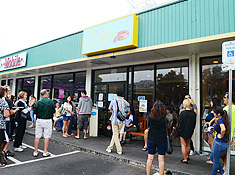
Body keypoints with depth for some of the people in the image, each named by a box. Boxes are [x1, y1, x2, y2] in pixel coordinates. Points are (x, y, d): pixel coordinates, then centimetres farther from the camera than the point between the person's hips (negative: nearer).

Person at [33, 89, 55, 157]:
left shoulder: (38, 102, -5)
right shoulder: (51, 102, -7)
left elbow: (35, 111, 1)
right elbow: (53, 112, -1)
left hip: (39, 120, 2)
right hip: (48, 121, -2)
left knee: (37, 136, 10)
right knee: (46, 137, 7)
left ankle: (35, 152, 18)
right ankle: (45, 152, 13)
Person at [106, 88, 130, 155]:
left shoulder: (113, 101, -5)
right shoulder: (125, 102, -1)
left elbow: (110, 110, 8)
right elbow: (127, 112, 4)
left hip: (115, 120, -3)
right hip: (121, 121, 3)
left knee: (115, 135, 6)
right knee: (116, 134, 17)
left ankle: (119, 150, 5)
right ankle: (110, 147, 27)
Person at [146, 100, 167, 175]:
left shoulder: (150, 117, -11)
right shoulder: (164, 119, -14)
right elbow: (166, 129, -1)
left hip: (151, 140, 1)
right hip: (161, 140, -1)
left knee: (150, 159, 11)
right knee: (161, 159, 9)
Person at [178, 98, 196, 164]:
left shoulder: (183, 113, -20)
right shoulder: (193, 113, -4)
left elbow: (179, 122, -14)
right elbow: (194, 123, 4)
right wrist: (191, 130, 17)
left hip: (183, 131, -5)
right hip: (190, 131, 5)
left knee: (183, 145, 4)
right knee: (188, 144, 20)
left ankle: (185, 159, 6)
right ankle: (187, 156, 37)